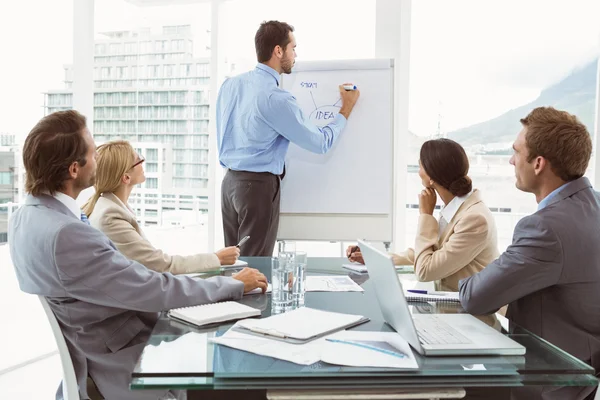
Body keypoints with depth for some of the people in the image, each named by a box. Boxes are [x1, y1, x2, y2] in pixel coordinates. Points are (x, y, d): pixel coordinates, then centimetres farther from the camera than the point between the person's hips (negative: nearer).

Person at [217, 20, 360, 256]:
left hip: (230, 181, 8)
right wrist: (347, 108, 3)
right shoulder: (275, 98, -18)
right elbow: (321, 143, -10)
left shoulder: (230, 84, 5)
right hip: (259, 185, -8)